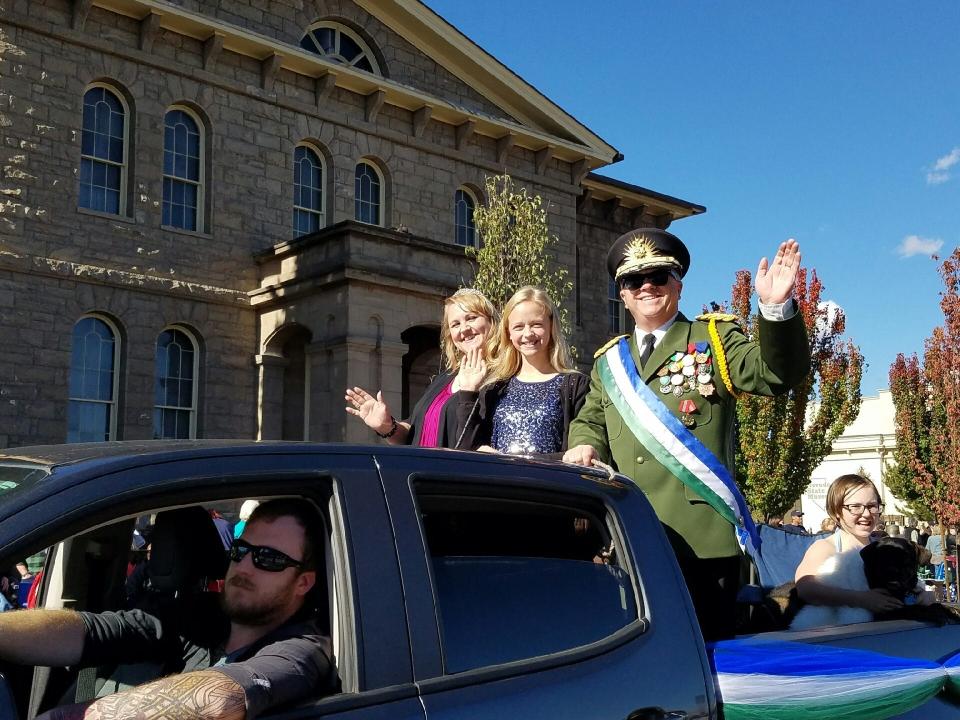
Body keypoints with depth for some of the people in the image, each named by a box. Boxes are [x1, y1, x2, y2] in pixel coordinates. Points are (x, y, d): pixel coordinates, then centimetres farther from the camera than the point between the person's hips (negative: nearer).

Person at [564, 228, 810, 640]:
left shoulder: (715, 338, 6)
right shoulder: (609, 360, 19)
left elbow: (776, 373, -9)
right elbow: (590, 420, 20)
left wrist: (776, 308, -27)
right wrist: (585, 446, -5)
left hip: (702, 538, -4)